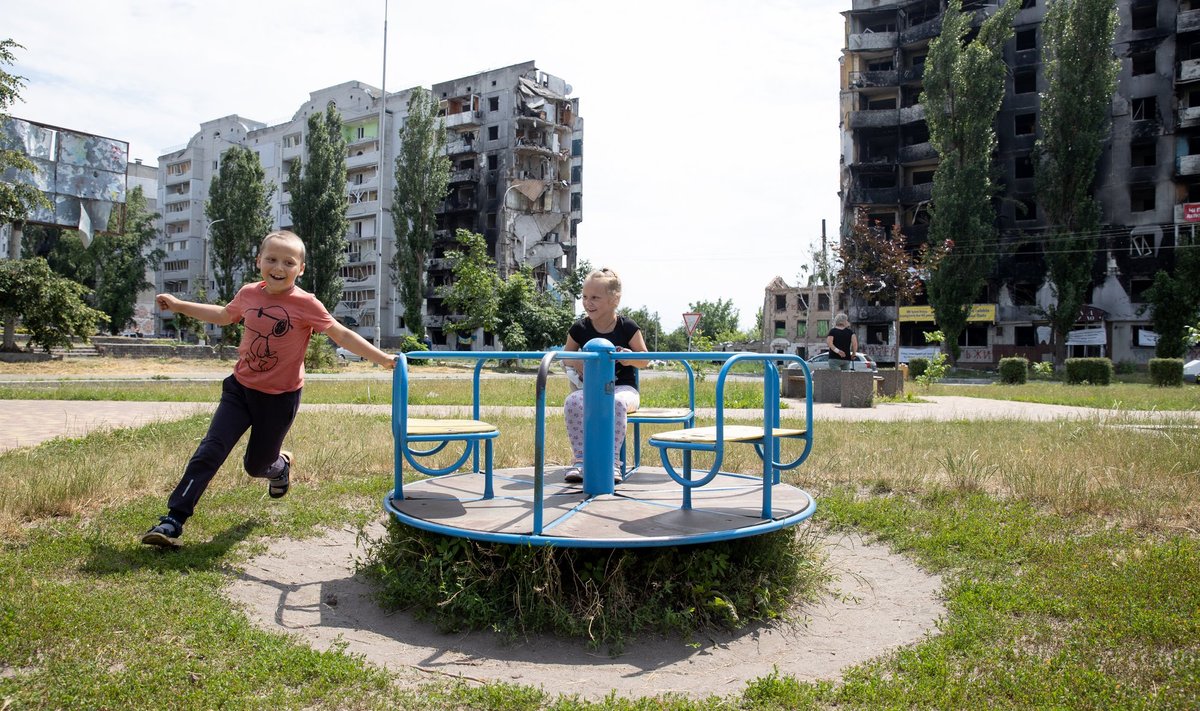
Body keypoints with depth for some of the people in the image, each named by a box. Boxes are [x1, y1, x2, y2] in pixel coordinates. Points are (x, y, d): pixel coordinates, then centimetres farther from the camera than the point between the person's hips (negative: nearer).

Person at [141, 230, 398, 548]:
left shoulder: (305, 304, -17)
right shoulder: (249, 294, -3)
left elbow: (341, 335, -13)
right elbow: (224, 315, 19)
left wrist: (381, 358, -19)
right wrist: (179, 305, 23)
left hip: (279, 398, -3)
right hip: (240, 389, 3)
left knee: (256, 466, 10)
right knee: (209, 452, -6)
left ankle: (280, 465, 47)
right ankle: (173, 521, 1)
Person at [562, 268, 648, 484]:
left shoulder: (627, 327, -4)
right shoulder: (579, 329, 2)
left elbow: (644, 359, 5)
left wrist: (630, 358, -19)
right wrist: (576, 363, -7)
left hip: (623, 387, -2)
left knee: (617, 402, -39)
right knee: (572, 402, -31)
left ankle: (613, 462, -28)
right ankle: (580, 460, -24)